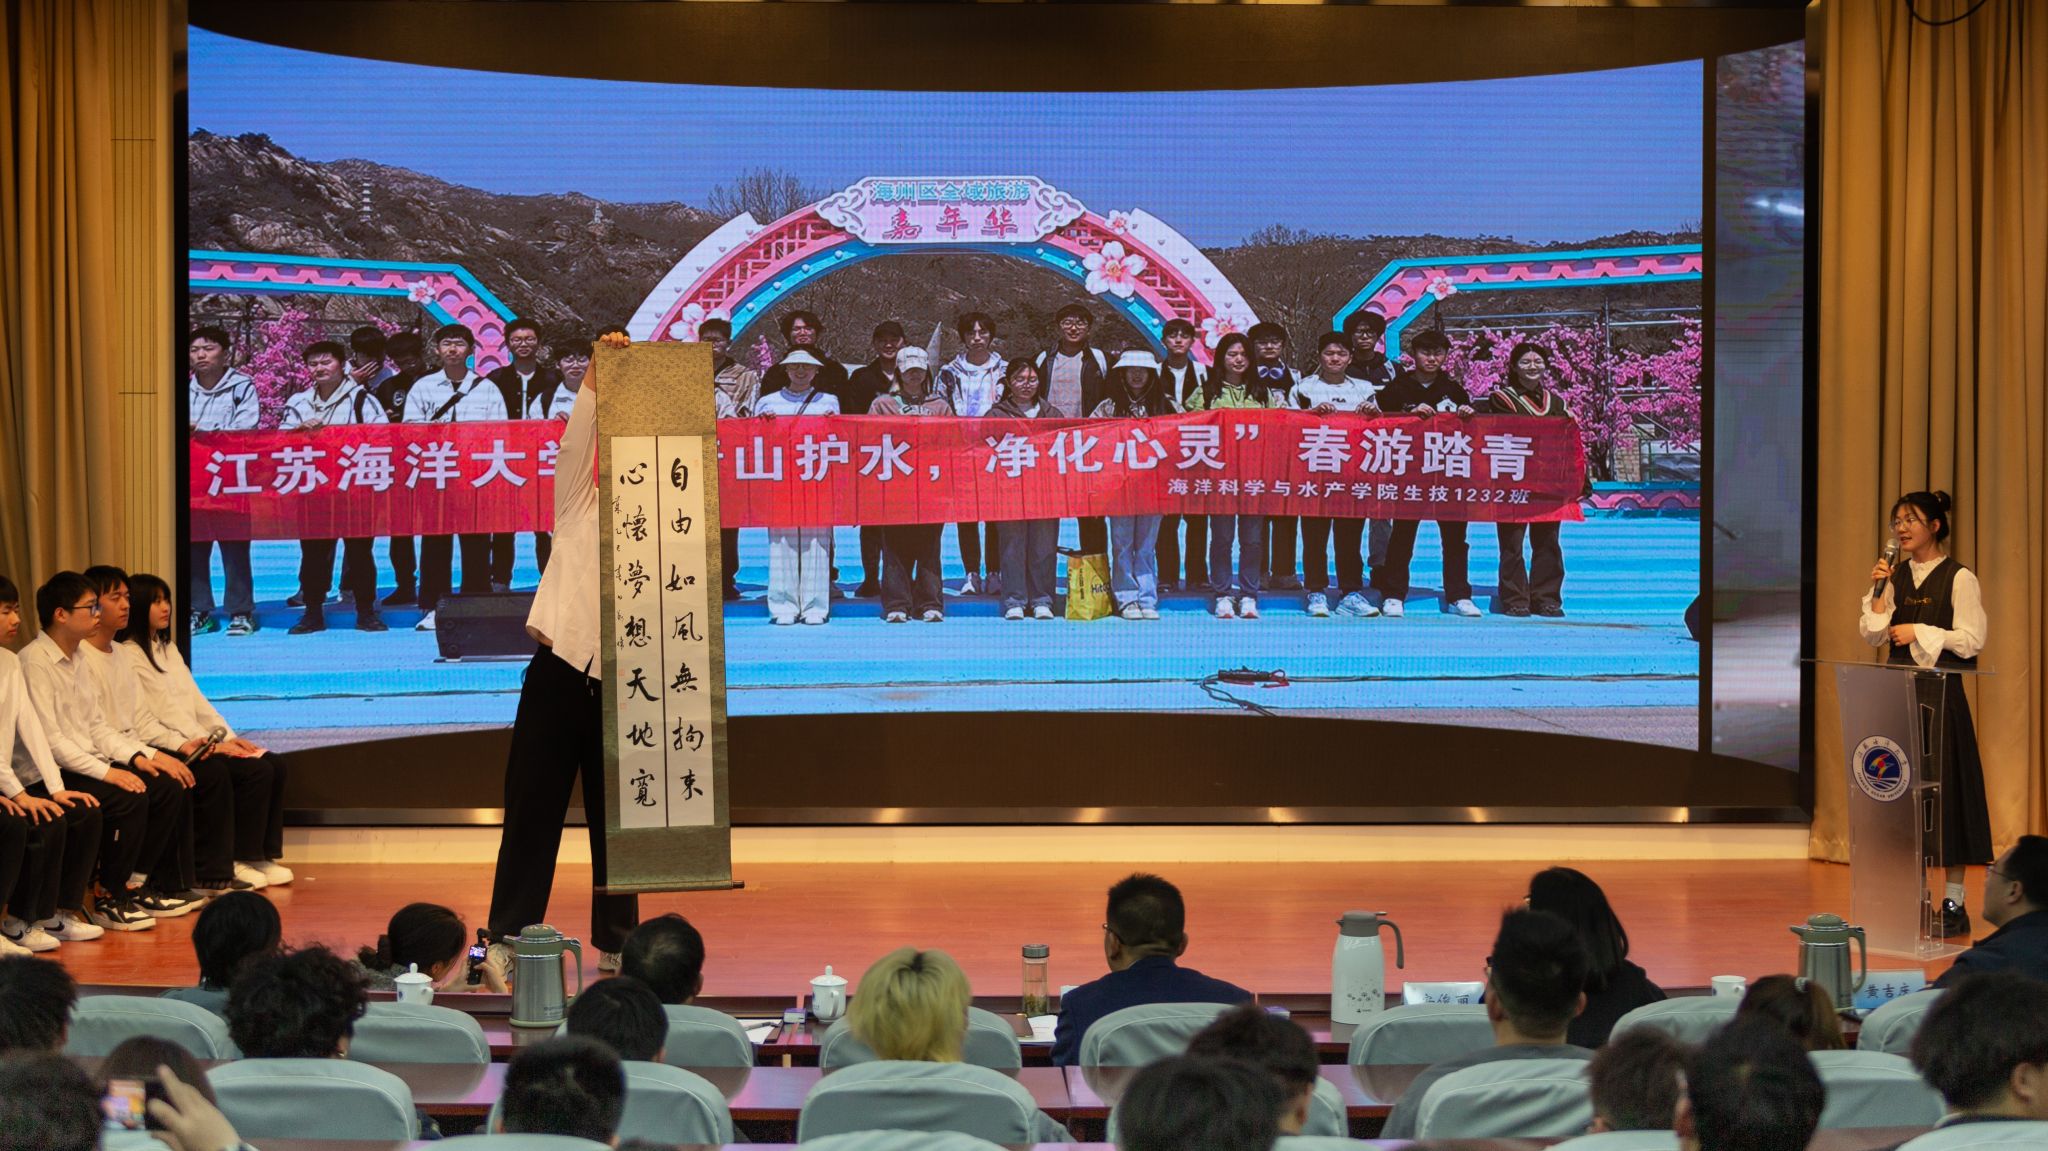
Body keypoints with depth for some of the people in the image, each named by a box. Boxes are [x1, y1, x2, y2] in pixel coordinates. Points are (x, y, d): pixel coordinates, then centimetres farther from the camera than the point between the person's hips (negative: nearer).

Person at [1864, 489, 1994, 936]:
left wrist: (1920, 634, -14)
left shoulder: (1959, 578, -6)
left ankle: (1954, 903, 1)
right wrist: (1878, 593, -5)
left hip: (1940, 693, -6)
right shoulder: (1896, 576, 11)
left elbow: (1972, 639, -10)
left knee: (1945, 789, -4)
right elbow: (1873, 636, 7)